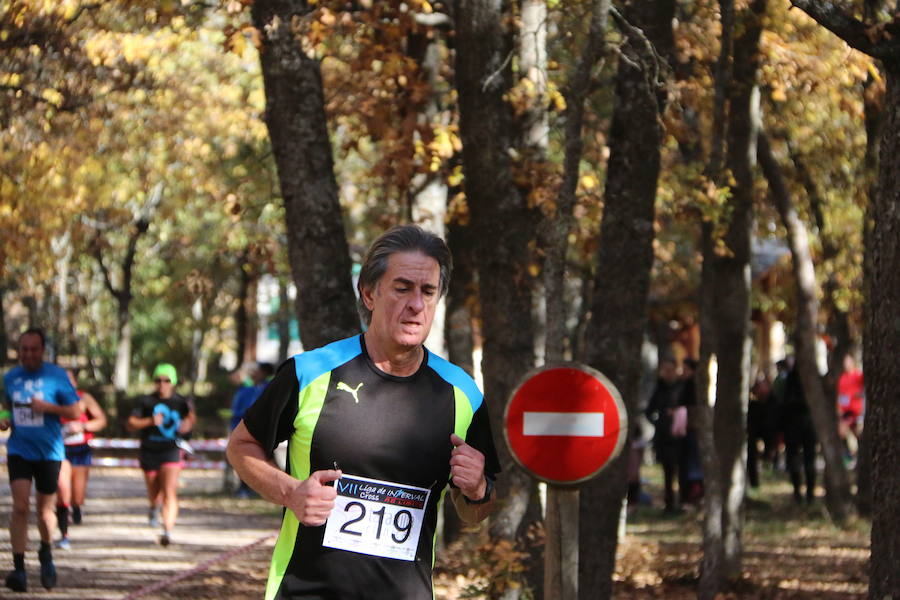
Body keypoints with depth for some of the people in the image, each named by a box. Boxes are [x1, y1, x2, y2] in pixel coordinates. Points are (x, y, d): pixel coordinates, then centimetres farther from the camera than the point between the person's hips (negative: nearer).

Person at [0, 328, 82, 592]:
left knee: (44, 510, 8)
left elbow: (75, 411, -3)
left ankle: (46, 553, 38)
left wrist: (47, 407, -18)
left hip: (48, 451, -1)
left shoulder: (56, 375, -4)